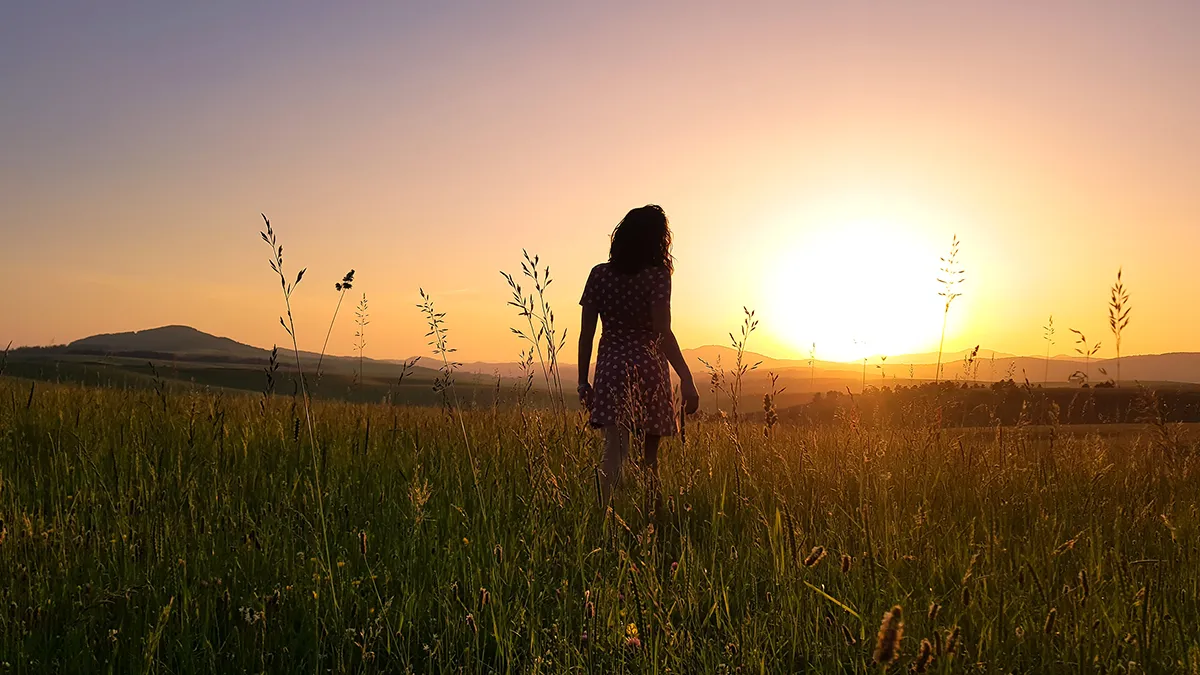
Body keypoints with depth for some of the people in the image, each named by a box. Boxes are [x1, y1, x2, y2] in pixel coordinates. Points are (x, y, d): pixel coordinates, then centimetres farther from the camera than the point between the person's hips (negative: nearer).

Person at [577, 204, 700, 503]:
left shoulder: (599, 274, 5)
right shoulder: (657, 276, -5)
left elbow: (586, 334, 5)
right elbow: (663, 334, -15)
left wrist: (583, 381, 12)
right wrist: (686, 379, -15)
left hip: (610, 369, 2)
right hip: (649, 369, -2)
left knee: (614, 451, -8)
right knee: (649, 455, 14)